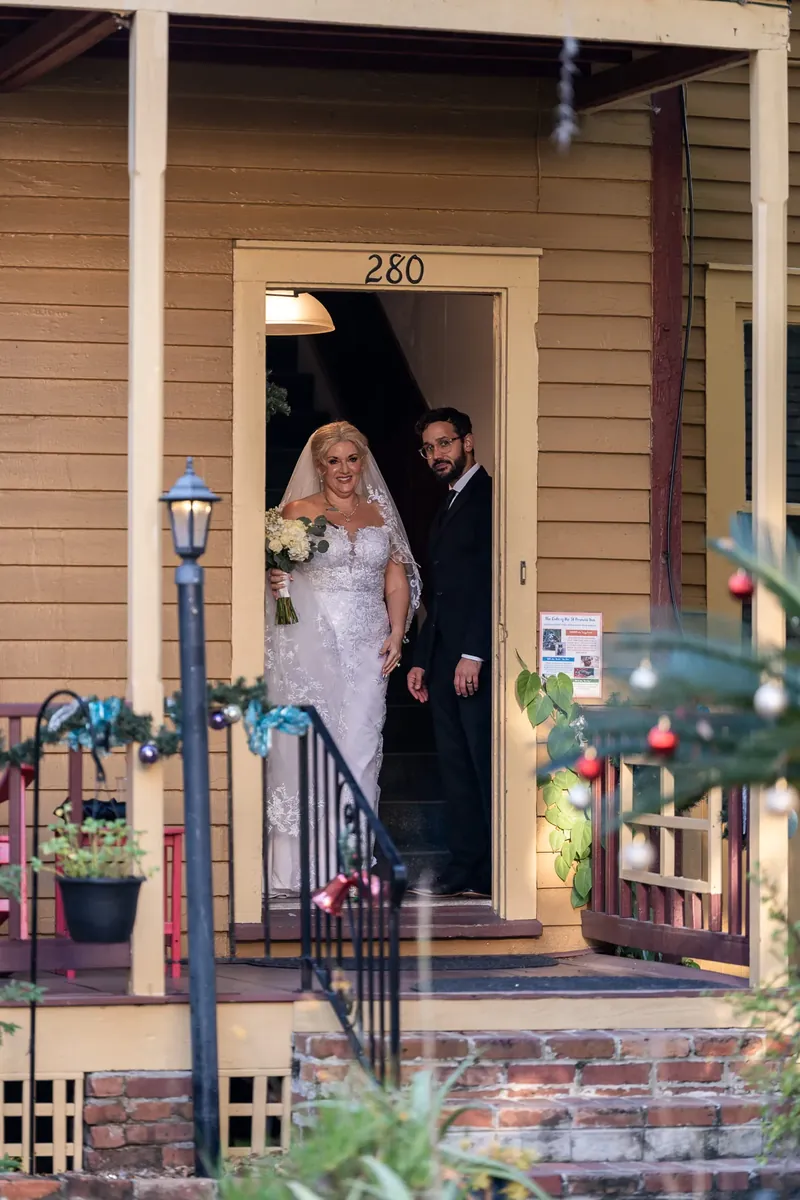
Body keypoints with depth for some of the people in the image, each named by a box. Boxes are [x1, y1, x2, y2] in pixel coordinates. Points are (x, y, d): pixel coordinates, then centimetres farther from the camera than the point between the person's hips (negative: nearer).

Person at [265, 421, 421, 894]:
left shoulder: (380, 515, 14)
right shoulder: (299, 511, 5)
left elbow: (397, 580, 13)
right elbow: (277, 568, 4)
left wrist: (396, 633, 2)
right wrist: (274, 581, -18)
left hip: (366, 644, 3)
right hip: (311, 641, -3)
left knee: (361, 744, -2)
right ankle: (302, 865, -3)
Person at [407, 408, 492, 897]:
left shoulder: (489, 497, -6)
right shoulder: (447, 509, 23)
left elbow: (494, 581, -15)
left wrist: (474, 654, -19)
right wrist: (421, 659, 18)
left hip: (478, 660, -9)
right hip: (445, 662, 9)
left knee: (487, 764, -7)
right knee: (456, 767, 8)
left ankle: (497, 873, -5)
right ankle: (465, 867, 10)